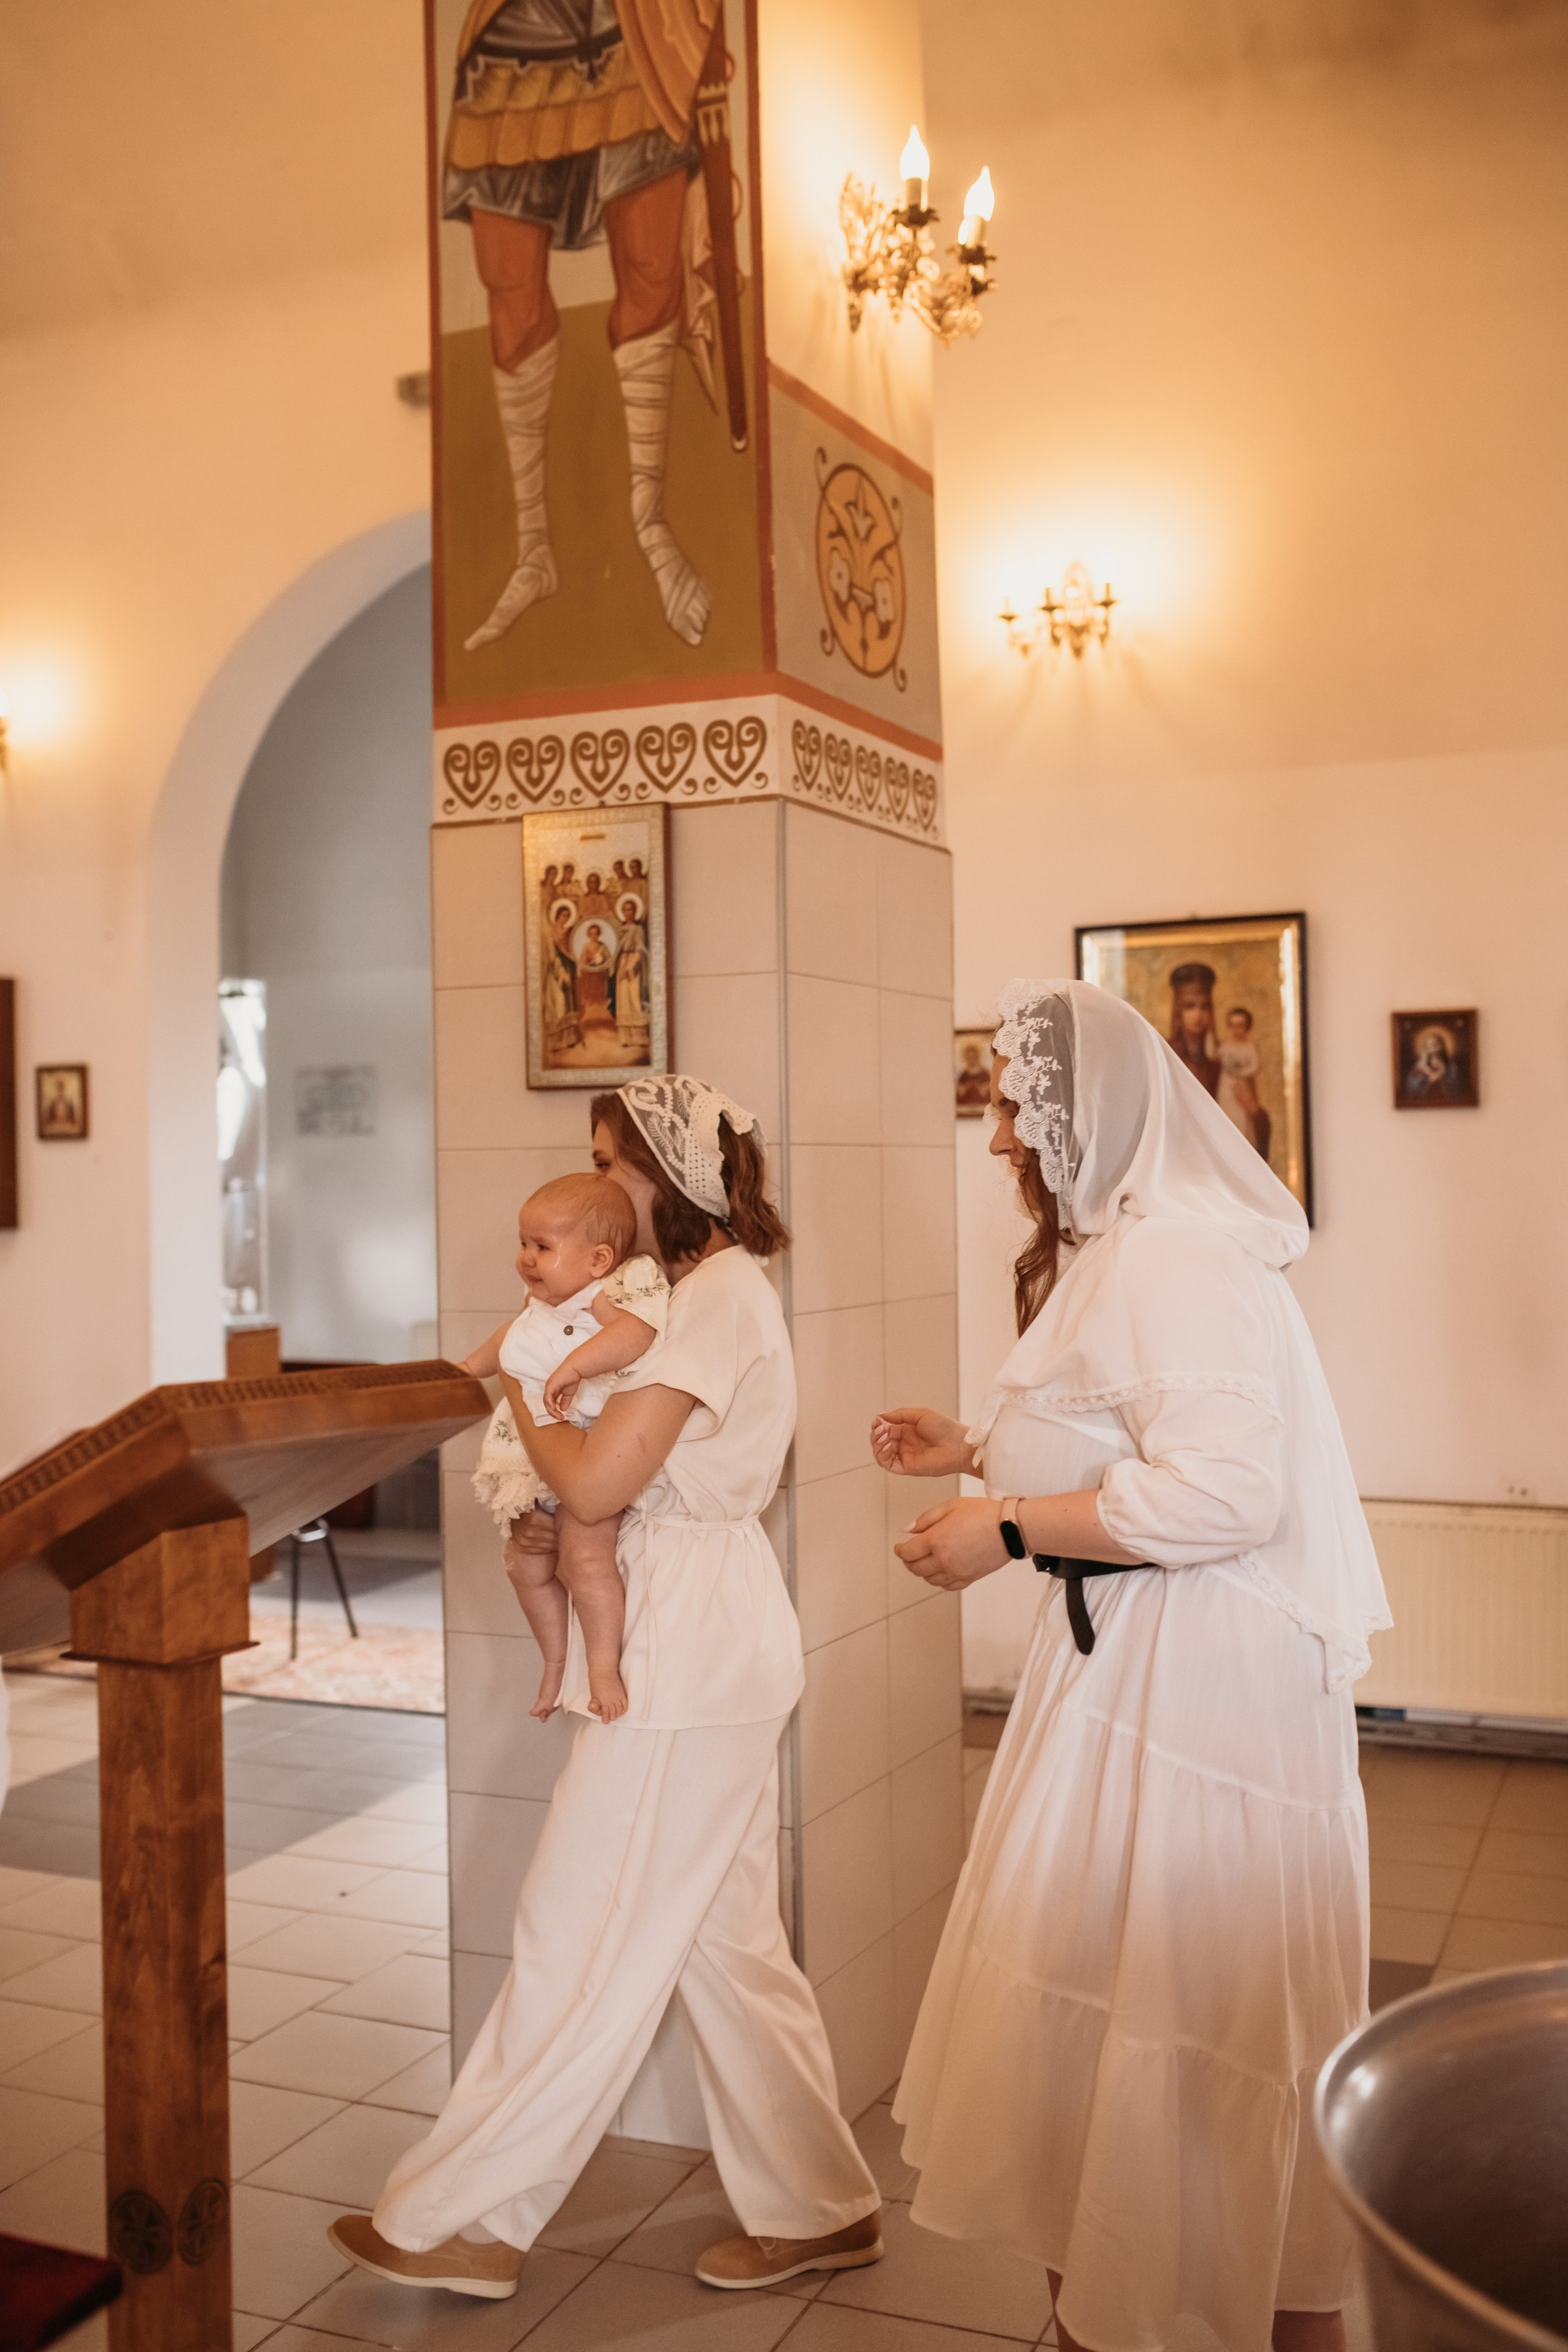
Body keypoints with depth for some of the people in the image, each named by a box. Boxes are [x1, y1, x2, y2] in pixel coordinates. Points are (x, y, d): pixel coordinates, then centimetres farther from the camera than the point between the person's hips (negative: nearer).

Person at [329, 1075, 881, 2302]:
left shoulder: (719, 1297, -16)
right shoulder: (725, 1290, 15)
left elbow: (599, 1480, -22)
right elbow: (646, 1472, 17)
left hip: (689, 1657, -10)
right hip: (714, 1644, 10)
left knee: (582, 1944, 2)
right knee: (726, 1938, 15)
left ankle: (461, 2220, 15)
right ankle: (819, 2208, 25)